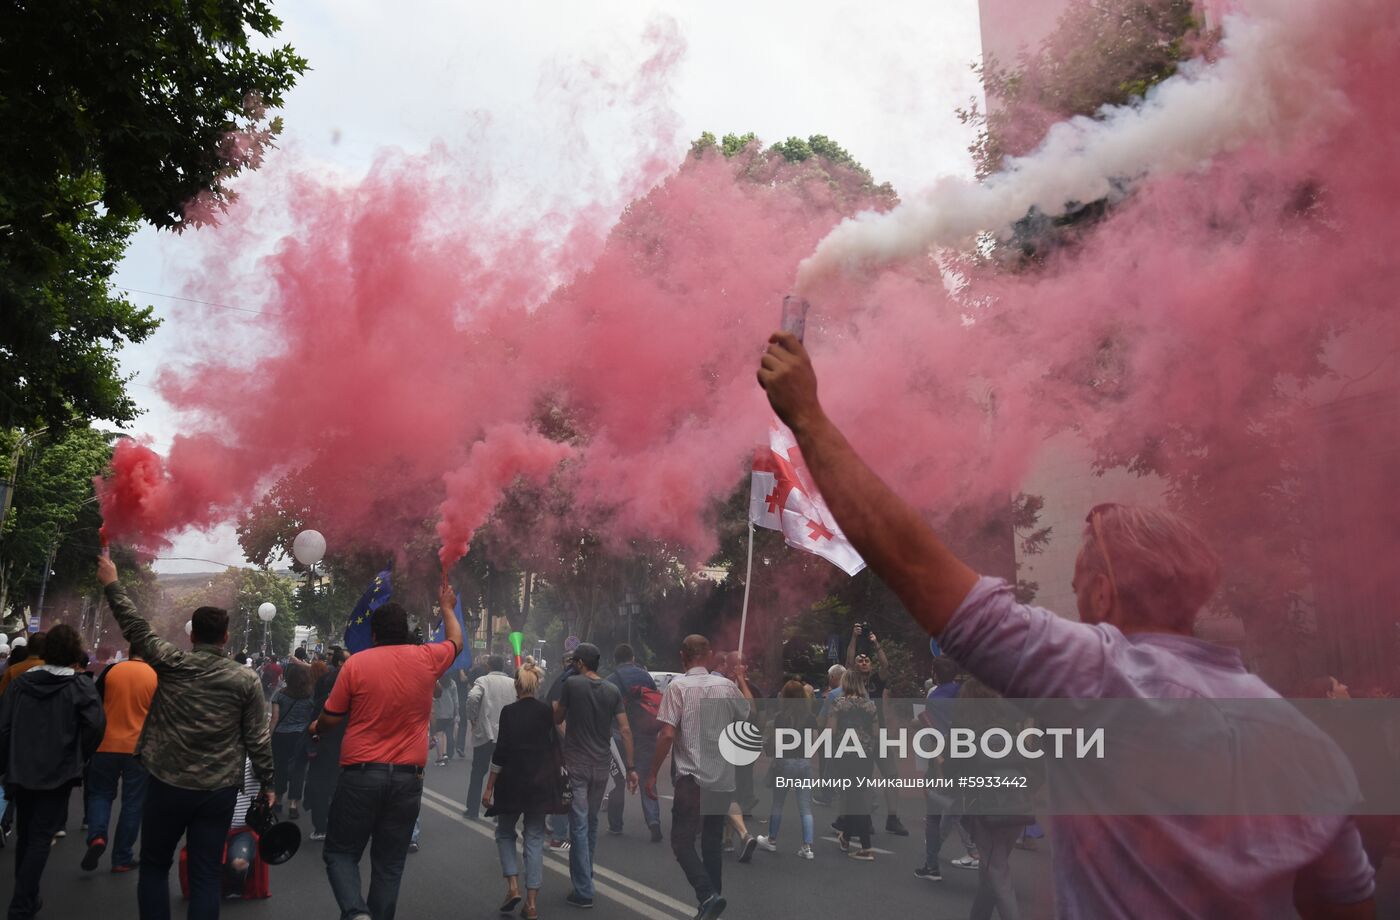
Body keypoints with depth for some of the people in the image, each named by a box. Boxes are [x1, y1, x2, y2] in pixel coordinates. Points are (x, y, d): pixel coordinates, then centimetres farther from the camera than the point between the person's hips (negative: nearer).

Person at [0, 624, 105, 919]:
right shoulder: (81, 686, -9)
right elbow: (96, 725, -18)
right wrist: (79, 757, 0)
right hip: (57, 773, -4)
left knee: (24, 836, 19)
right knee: (40, 838, 3)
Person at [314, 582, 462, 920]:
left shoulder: (356, 663, -5)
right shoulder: (427, 659, 0)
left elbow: (331, 718, 2)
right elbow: (456, 642, 22)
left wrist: (316, 728, 24)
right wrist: (447, 608, 38)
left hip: (361, 773, -2)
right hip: (407, 777, 2)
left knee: (340, 852, 11)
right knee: (389, 863, 10)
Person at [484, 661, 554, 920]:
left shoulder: (509, 712, -8)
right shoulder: (547, 711, 1)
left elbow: (501, 752, -10)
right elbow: (555, 746, 6)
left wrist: (489, 787, -4)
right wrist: (554, 778, 18)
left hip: (512, 783, -2)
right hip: (541, 783, 3)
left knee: (505, 833, 18)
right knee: (535, 838, 8)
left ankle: (513, 887, 3)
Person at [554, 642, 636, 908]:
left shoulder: (572, 684, -8)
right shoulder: (613, 691, 2)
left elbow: (557, 718, 4)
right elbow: (625, 730, -2)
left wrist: (556, 706, 26)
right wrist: (630, 768, 1)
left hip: (575, 764, -4)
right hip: (601, 766, 4)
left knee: (579, 825, -2)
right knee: (592, 822, 19)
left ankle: (583, 891, -3)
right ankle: (586, 877, 32)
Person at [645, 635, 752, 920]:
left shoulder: (678, 686, -8)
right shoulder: (728, 686, 4)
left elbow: (667, 734, -15)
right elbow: (750, 713, 21)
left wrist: (652, 774, -6)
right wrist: (742, 681, 33)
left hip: (691, 778, -5)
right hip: (723, 779, 5)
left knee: (683, 842, 1)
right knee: (713, 842, 16)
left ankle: (708, 895, -16)